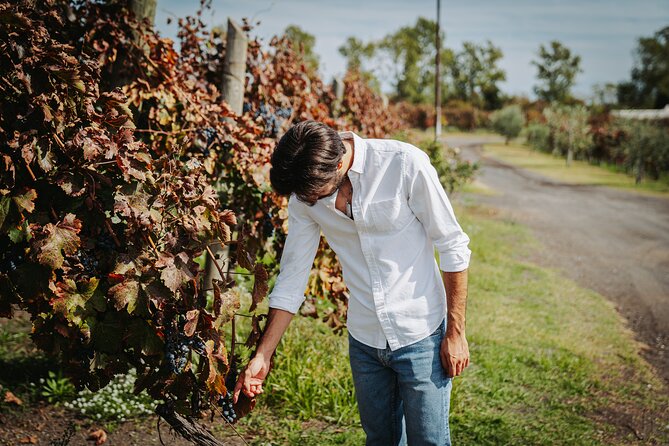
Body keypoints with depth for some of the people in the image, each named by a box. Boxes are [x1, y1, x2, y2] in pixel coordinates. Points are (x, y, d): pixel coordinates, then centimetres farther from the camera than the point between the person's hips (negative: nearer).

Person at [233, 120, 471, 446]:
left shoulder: (405, 163, -19)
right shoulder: (304, 193, -6)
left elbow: (453, 247, -11)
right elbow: (292, 277, 3)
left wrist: (455, 333, -9)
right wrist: (262, 356, 3)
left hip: (421, 336, -4)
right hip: (364, 340, 4)